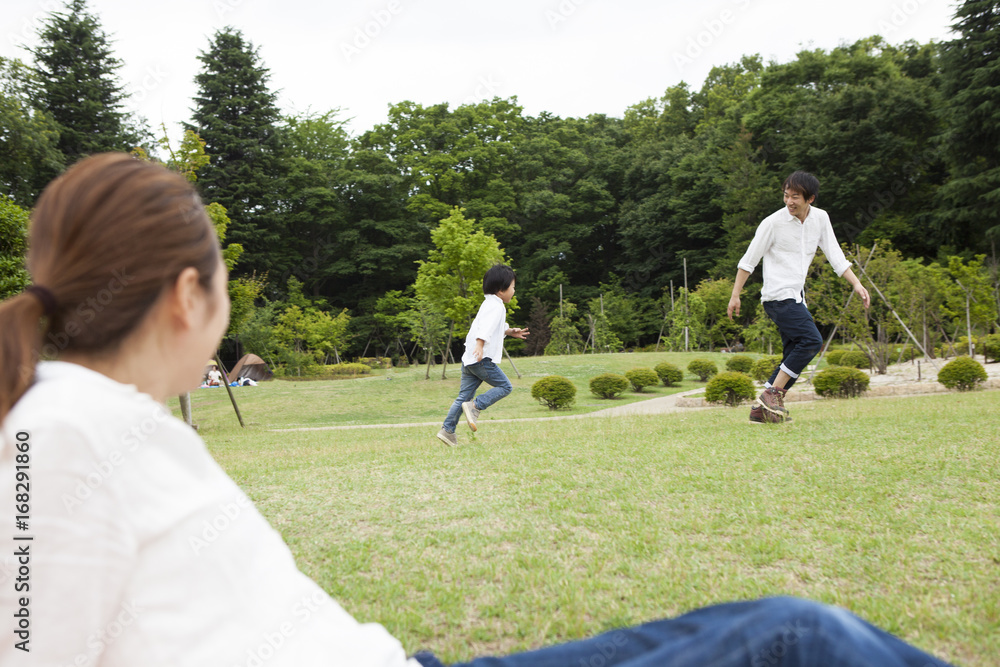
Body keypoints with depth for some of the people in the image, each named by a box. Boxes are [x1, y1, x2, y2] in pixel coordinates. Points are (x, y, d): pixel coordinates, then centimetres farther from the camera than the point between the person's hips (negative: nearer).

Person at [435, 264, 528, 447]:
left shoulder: (488, 304, 23)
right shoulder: (495, 306, -9)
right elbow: (486, 327, -27)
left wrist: (510, 332, 43)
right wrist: (480, 345, -39)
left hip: (469, 359, 10)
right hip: (483, 359, -10)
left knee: (464, 396, 9)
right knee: (505, 386, 2)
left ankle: (447, 430, 6)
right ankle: (475, 406, -9)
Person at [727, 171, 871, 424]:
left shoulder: (820, 218, 8)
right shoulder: (773, 222, -9)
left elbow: (835, 255, 12)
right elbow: (748, 261, -3)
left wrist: (856, 284, 2)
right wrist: (735, 296, -2)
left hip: (796, 297, 7)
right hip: (778, 295, -7)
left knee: (794, 355, 3)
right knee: (812, 340, -19)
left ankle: (762, 409, 7)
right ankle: (772, 393, -14)